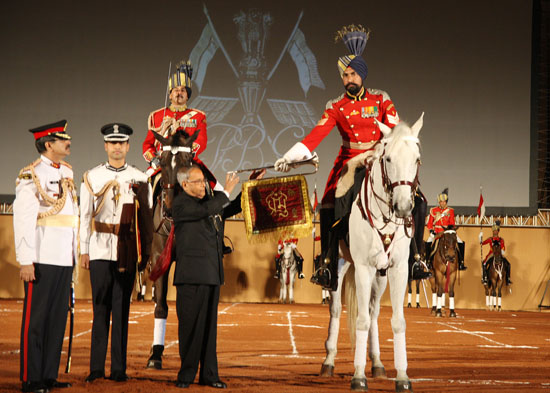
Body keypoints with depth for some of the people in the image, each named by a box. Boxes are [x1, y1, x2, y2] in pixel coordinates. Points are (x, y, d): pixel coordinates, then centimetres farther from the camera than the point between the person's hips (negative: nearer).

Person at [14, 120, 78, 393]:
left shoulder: (67, 173, 15)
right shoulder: (31, 176, -7)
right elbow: (23, 220, -12)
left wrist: (76, 252, 16)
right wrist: (26, 261, -17)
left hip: (64, 258, 7)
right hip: (43, 259, -7)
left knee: (58, 317, 9)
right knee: (36, 319, -3)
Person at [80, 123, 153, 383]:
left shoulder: (140, 179, 8)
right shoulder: (91, 177, 9)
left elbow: (146, 218, 9)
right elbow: (85, 216, 9)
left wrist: (147, 252, 5)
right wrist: (84, 251, 5)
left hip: (127, 252, 0)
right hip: (100, 250, 0)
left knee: (122, 309, 0)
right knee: (101, 308, 1)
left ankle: (118, 369, 4)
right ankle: (96, 368, 6)